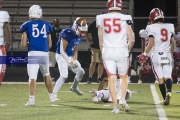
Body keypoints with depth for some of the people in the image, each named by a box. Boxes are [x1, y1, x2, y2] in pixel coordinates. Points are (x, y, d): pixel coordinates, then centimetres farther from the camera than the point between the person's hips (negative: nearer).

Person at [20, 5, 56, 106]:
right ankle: (51, 96, 33)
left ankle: (32, 99, -21)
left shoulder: (27, 25, 5)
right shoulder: (46, 25, 14)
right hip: (44, 54, 3)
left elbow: (24, 44, 2)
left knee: (32, 77, -6)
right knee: (46, 75, 23)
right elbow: (50, 44, 16)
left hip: (33, 54, -3)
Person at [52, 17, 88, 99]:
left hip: (70, 57, 8)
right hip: (61, 56, -8)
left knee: (81, 72, 8)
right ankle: (54, 94, -15)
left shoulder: (80, 36, -1)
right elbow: (62, 50, -22)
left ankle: (74, 87, 34)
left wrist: (74, 60, 1)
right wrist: (69, 61, -21)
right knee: (64, 76, -21)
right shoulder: (67, 33, -26)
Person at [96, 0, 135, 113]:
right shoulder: (125, 19, -1)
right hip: (121, 51, -1)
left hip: (108, 52, 1)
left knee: (112, 80, 3)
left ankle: (116, 106, -1)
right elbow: (132, 39, -1)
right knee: (124, 77, 18)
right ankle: (123, 99, 1)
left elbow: (101, 41, 9)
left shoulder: (101, 19, 3)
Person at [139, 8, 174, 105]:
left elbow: (151, 44, -10)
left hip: (157, 55, -2)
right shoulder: (169, 27, 6)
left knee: (160, 78, 6)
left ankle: (165, 99, 6)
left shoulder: (152, 28, -7)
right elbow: (172, 43, 12)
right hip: (167, 55, 3)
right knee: (167, 77, 2)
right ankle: (169, 91, -27)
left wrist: (145, 53, 3)